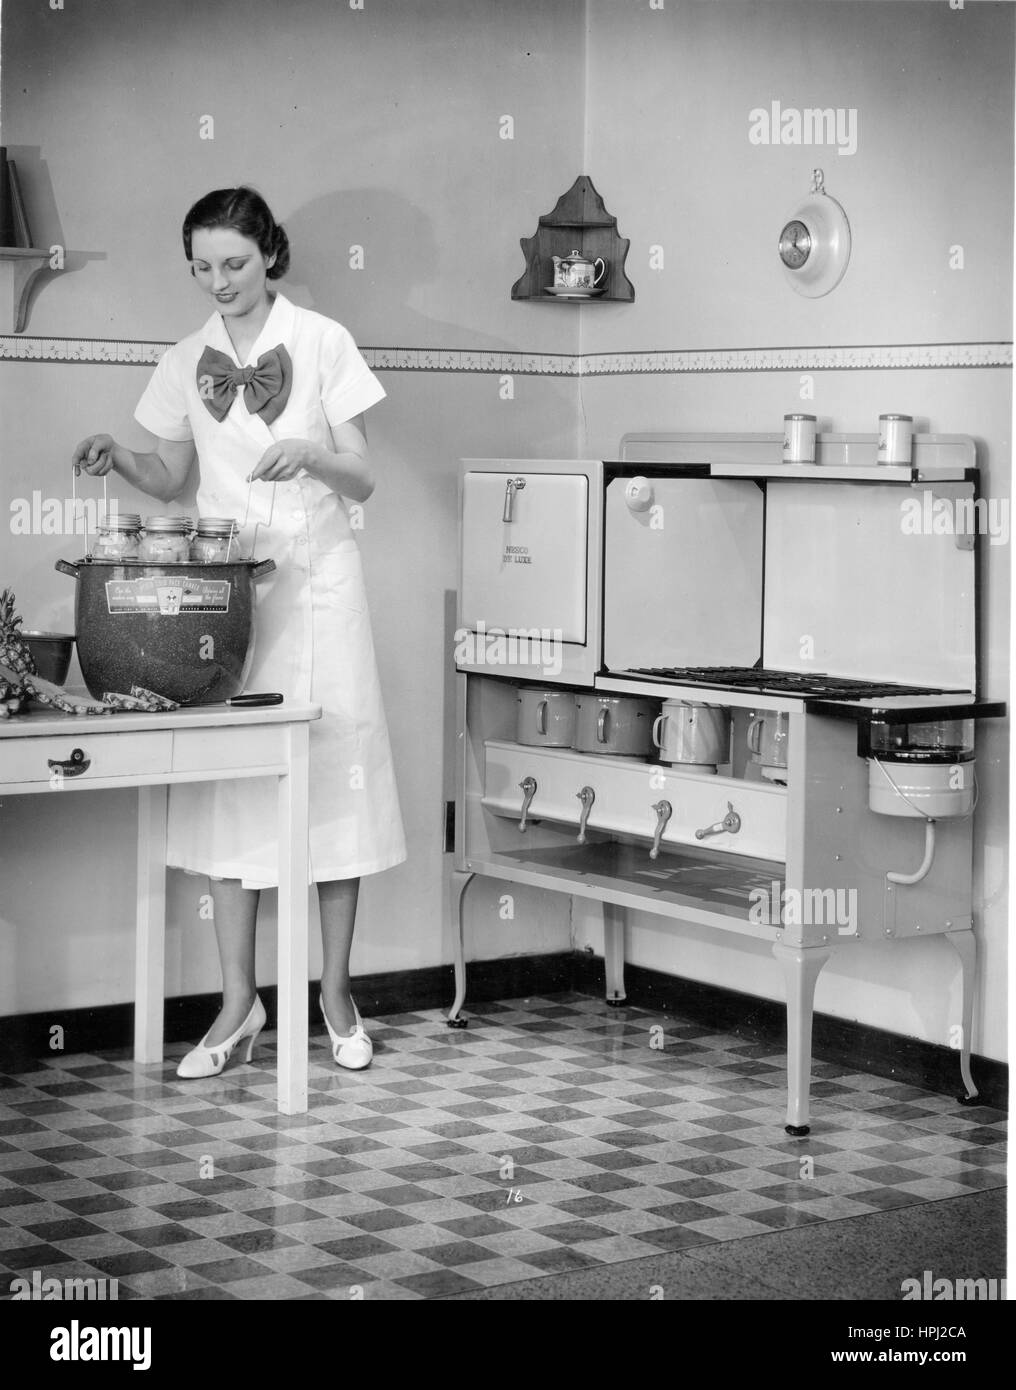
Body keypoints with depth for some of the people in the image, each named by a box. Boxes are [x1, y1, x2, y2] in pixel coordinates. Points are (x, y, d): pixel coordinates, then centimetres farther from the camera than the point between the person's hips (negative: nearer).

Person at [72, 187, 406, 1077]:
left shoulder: (322, 343, -2)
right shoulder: (187, 363, 8)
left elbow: (362, 481, -2)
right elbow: (172, 480, 15)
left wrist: (311, 455, -23)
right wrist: (118, 458, -5)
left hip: (315, 578, -3)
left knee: (331, 770, -1)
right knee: (226, 778, 0)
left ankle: (336, 991, 11)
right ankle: (240, 1003, 7)